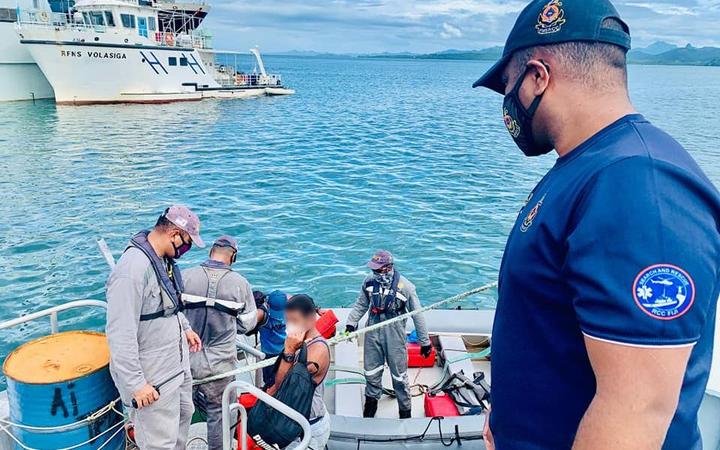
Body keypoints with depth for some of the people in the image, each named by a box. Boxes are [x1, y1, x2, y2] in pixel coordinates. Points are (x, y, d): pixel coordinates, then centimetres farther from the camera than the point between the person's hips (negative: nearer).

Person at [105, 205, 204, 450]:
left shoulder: (165, 258, 1)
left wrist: (185, 328, 17)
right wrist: (136, 384, -25)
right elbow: (120, 335, -29)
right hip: (153, 379, -9)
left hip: (178, 363, 9)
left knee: (183, 415, 26)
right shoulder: (132, 269, -29)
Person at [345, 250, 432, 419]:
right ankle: (372, 399, 42)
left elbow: (417, 315, -9)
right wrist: (351, 323, -6)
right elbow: (360, 305, 8)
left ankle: (405, 408, 29)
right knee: (371, 371, 17)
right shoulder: (369, 282, -6)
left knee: (399, 375, 8)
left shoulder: (405, 286, -17)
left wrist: (425, 341, -4)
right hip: (373, 333, 4)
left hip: (395, 335, -3)